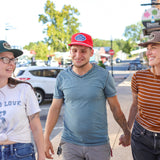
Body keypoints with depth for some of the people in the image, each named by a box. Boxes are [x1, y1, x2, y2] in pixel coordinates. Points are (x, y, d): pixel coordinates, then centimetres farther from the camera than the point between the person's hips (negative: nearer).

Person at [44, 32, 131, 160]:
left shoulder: (104, 75, -7)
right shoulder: (62, 77, -1)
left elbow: (115, 108, 1)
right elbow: (55, 108, 4)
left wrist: (127, 133, 5)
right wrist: (46, 138, 3)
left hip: (99, 144, -1)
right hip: (70, 144, 2)